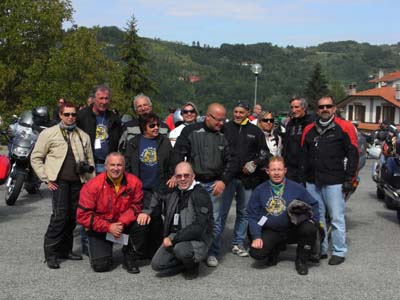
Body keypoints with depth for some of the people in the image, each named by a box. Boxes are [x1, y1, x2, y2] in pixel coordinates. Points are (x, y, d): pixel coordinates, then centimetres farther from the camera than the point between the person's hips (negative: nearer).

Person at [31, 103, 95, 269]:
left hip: (78, 181, 4)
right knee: (60, 215, -13)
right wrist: (46, 178, -3)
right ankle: (51, 253, -4)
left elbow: (90, 160, 20)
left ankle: (65, 249, 20)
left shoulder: (83, 136, 16)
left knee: (72, 217, 6)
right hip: (59, 181, -4)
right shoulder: (49, 133, 4)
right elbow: (35, 158, 5)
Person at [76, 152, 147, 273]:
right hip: (99, 228, -2)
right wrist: (108, 227, -23)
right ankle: (98, 249, 23)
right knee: (101, 265, -15)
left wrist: (122, 223, -24)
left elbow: (136, 206, -7)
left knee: (141, 224, -27)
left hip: (124, 224, 2)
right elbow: (83, 215, -18)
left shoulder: (134, 182, -13)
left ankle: (130, 258, -4)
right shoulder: (93, 185, -19)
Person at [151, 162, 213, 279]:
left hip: (197, 239, -6)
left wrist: (173, 238, -23)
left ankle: (193, 266, -2)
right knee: (157, 264, -11)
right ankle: (188, 261, 13)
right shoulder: (173, 192, 6)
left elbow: (199, 227, -23)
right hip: (174, 236, 6)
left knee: (180, 249, -36)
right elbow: (156, 196, 25)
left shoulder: (201, 195, -15)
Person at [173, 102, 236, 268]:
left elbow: (231, 161, 6)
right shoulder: (190, 131, -1)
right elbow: (178, 154, -1)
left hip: (215, 185, 2)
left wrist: (223, 181, -7)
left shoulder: (224, 136, 6)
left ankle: (212, 253, 17)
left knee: (214, 221, 2)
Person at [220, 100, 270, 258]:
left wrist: (255, 163, -5)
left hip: (247, 178, 3)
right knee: (222, 211, -1)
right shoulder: (225, 128, 2)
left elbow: (264, 152, 13)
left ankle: (238, 243, 21)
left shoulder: (255, 131, 8)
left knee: (244, 212, 10)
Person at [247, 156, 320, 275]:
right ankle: (277, 247, 14)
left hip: (293, 229, -1)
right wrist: (256, 237, -8)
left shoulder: (297, 188, -1)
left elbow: (313, 205, 6)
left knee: (310, 228, -31)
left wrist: (314, 221, -11)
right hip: (271, 232, 1)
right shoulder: (259, 190, 1)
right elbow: (253, 216, 2)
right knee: (256, 252, -23)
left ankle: (301, 260, -3)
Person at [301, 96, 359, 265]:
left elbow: (353, 155, -3)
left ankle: (339, 252, 9)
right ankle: (320, 250, 21)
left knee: (337, 218, -2)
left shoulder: (344, 128, -1)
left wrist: (349, 179, -7)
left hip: (334, 182, -5)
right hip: (313, 182, 5)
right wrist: (304, 176, 12)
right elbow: (304, 155, 18)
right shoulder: (309, 130, 13)